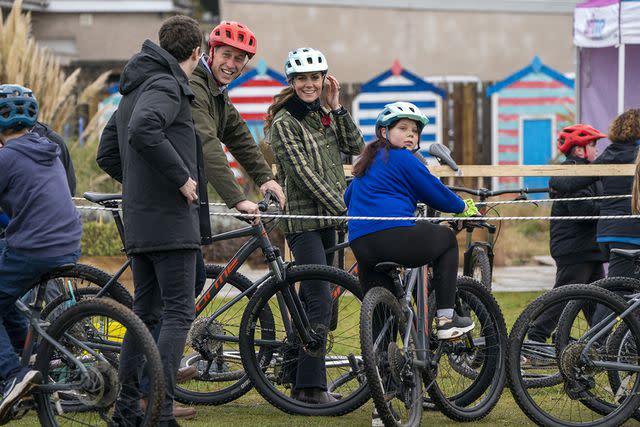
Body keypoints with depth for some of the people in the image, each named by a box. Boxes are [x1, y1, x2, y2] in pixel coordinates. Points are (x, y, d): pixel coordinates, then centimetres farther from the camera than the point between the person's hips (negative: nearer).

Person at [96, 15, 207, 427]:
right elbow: (143, 131, -30)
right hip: (171, 219, -9)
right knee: (179, 313, -8)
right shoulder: (167, 85, -10)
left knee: (146, 312, 13)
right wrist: (182, 177, -21)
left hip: (139, 219, 9)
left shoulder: (135, 89, 20)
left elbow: (107, 155, 24)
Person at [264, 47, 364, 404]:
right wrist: (345, 208, -18)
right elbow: (304, 174, -16)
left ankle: (301, 380, 14)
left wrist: (337, 107, -3)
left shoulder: (324, 115, 14)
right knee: (321, 302, -14)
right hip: (303, 218, -8)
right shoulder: (284, 122, -9)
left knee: (310, 300, 9)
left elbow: (356, 146, 4)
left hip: (328, 219, 8)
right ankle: (311, 386, -13)